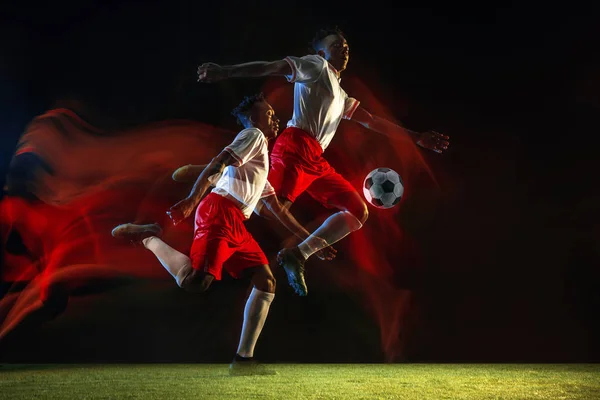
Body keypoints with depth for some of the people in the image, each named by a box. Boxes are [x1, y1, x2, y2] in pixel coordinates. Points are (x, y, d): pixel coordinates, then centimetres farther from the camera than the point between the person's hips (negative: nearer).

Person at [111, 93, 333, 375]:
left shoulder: (262, 162, 36)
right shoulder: (253, 135, 9)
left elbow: (276, 210, 35)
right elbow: (218, 163, -9)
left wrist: (308, 238, 33)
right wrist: (192, 199, -24)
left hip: (236, 225, 9)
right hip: (220, 212, -9)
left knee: (266, 282, 1)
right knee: (195, 282, -24)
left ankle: (243, 360, -1)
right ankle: (146, 237, -1)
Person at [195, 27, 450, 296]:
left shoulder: (342, 98, 33)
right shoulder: (316, 65, 10)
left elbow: (373, 122, 35)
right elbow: (272, 68, -4)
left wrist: (416, 138, 33)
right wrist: (224, 72, -18)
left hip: (317, 160, 8)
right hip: (296, 148, -8)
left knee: (358, 212, 5)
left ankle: (298, 254, -3)